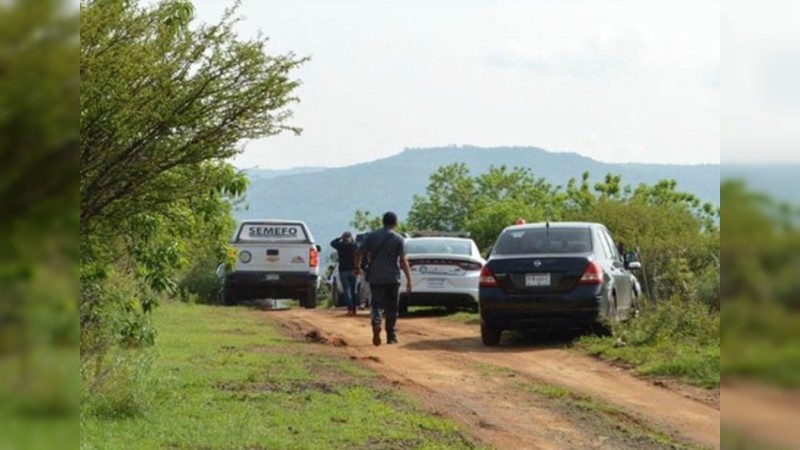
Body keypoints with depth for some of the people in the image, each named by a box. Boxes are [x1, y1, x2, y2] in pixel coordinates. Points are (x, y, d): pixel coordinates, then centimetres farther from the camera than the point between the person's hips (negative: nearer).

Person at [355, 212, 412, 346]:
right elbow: (403, 261, -10)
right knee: (391, 308, 11)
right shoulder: (398, 239, -4)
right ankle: (391, 336, 15)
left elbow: (359, 253, 2)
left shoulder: (372, 236, 2)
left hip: (375, 278, 1)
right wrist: (409, 280, -8)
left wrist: (357, 267, 21)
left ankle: (376, 322, -30)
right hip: (392, 278, -1)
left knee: (377, 304, 1)